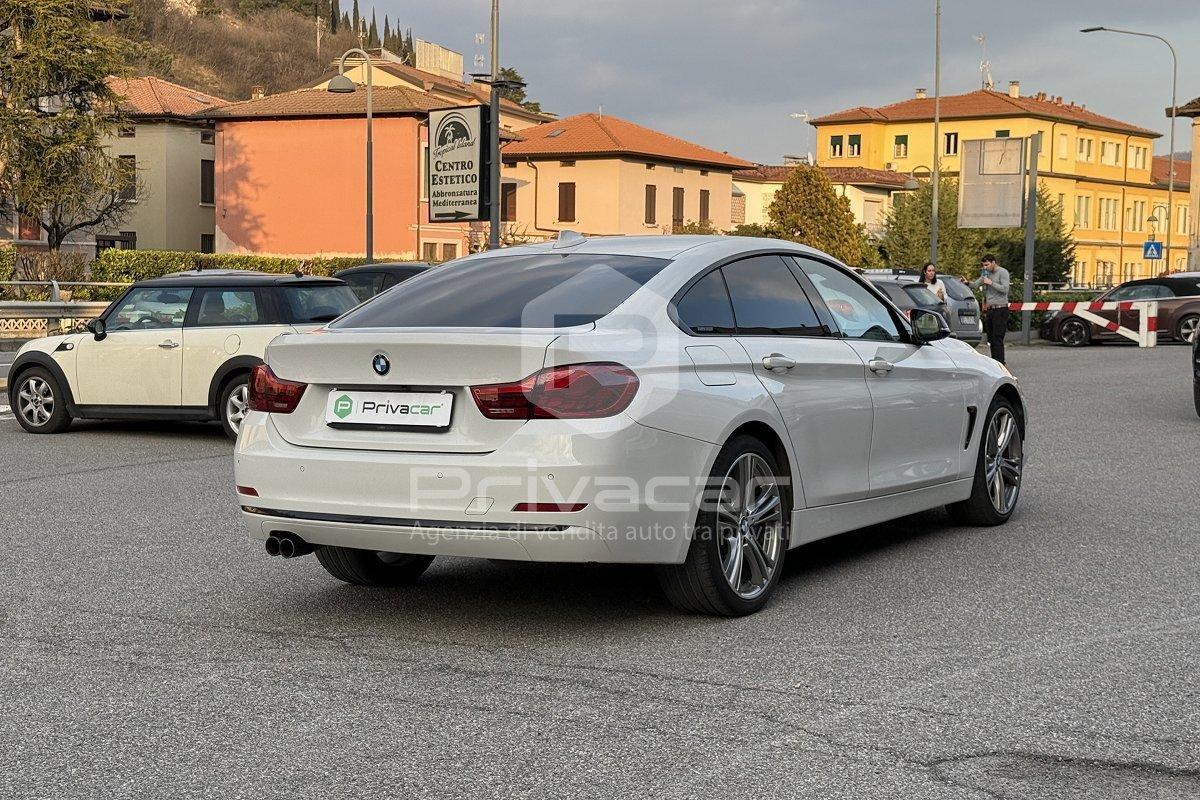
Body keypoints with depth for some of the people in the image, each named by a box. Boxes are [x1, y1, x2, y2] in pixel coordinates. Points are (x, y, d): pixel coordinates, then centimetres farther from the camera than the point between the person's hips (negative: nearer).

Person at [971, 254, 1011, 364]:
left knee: (998, 338, -11)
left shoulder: (1002, 272, -5)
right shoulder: (986, 273, 16)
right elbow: (976, 285, 15)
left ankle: (1000, 362, -12)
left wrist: (991, 282, -15)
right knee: (990, 337, 7)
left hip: (1000, 309, -7)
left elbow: (1005, 289, -14)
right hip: (990, 309, 8)